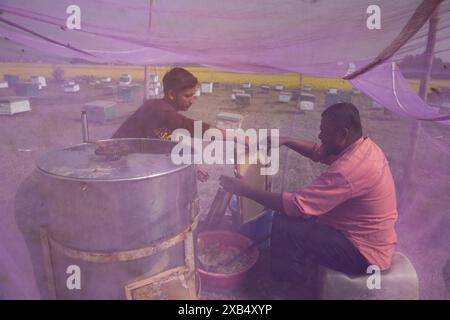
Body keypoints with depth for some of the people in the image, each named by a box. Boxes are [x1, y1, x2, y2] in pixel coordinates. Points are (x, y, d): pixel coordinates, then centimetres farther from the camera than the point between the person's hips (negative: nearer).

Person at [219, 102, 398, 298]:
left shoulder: (348, 170, -32)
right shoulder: (364, 146, 0)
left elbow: (296, 204, -31)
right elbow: (319, 153, 15)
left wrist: (246, 191, -22)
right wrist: (286, 141, 2)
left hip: (363, 251, -10)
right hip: (370, 240, 10)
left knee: (284, 226, -16)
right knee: (297, 216, 15)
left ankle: (291, 285, 9)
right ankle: (307, 272, 25)